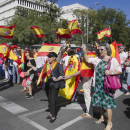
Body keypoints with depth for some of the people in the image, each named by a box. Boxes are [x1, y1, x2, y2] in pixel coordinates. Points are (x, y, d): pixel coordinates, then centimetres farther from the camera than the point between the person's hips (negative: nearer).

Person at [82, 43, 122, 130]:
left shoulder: (113, 60, -6)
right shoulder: (98, 59, 8)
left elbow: (120, 71, -5)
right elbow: (88, 60, 15)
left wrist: (110, 72, -20)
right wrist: (85, 52, 4)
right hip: (98, 84, 6)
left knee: (107, 103, -2)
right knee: (99, 101, 15)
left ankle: (110, 123, 17)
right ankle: (102, 117, 39)